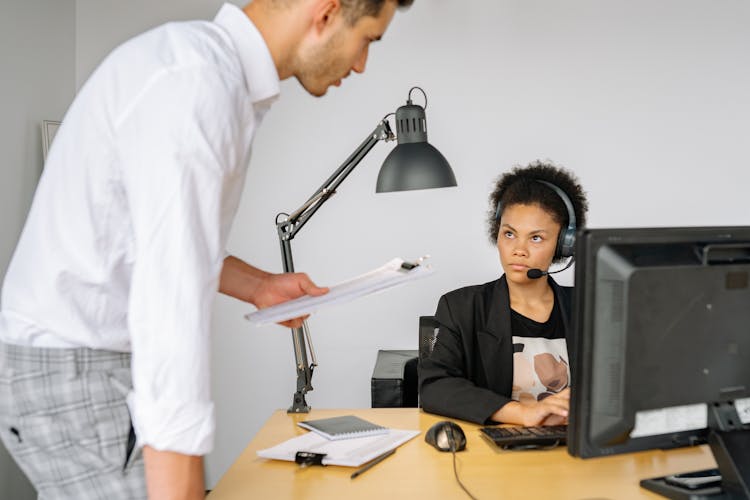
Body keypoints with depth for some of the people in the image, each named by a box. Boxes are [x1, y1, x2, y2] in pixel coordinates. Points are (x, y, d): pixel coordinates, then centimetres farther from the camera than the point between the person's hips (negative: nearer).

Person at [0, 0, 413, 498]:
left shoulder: (210, 65, 8)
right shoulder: (194, 81, -23)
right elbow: (172, 307, -30)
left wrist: (255, 284, 12)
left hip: (101, 362, 9)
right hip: (75, 376, -9)